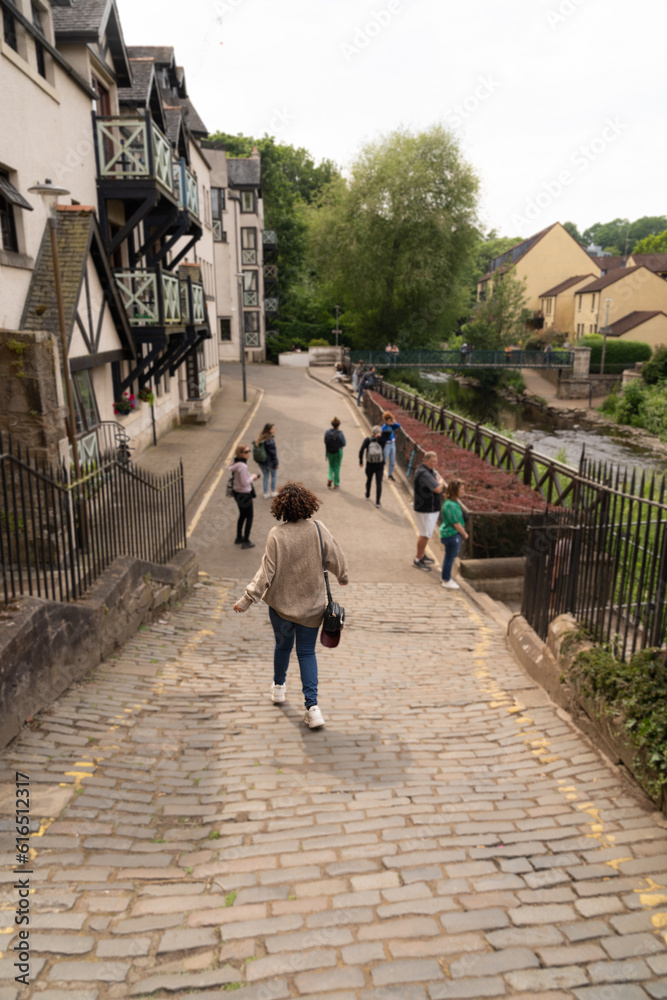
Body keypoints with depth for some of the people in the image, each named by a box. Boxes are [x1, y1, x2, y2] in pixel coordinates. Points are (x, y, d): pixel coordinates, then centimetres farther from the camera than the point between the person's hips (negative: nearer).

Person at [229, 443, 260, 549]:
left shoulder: (236, 463, 2)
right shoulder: (242, 466, -28)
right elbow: (244, 483, -26)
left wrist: (251, 476, 7)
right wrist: (253, 478, -11)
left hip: (237, 493, 9)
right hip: (244, 494, -9)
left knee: (242, 515, 24)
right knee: (249, 517, 5)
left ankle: (239, 538, 37)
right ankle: (246, 542, 13)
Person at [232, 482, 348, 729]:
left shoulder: (277, 535, -17)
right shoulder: (318, 529, -11)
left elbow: (266, 572, -17)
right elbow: (336, 558, -1)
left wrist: (247, 600, -10)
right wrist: (342, 577, 20)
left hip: (281, 603, -1)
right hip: (312, 605, 1)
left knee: (282, 645, 23)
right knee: (307, 652, 11)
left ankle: (279, 687, 45)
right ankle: (312, 706, 0)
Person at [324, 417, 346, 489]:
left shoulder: (327, 432, -12)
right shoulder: (340, 433, -19)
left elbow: (325, 442, -2)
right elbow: (344, 444, -9)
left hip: (329, 452, 2)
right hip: (338, 451, -2)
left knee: (331, 466, 24)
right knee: (337, 467, 13)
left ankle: (330, 478, 0)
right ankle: (336, 484, 20)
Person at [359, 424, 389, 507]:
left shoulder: (367, 440, -7)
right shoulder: (381, 441, -8)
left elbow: (361, 450, -13)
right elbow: (388, 432, -11)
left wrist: (361, 461, -5)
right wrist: (381, 433, -14)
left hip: (369, 465, 1)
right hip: (380, 466, -1)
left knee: (369, 480, 24)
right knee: (379, 483, 2)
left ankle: (368, 495, 45)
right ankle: (378, 502, -4)